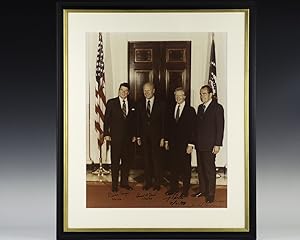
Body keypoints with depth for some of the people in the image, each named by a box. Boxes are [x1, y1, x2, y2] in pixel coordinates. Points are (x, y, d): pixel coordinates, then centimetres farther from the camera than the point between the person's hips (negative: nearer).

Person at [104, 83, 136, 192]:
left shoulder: (132, 105, 9)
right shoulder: (111, 103, 0)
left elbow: (133, 121, 12)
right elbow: (106, 119, -2)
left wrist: (133, 135, 7)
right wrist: (106, 134, -7)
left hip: (127, 137, 3)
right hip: (115, 136, -3)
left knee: (126, 160, 9)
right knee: (115, 161, 1)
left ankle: (124, 182, 20)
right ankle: (114, 184, 8)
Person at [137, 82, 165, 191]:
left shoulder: (160, 104, -2)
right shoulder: (140, 104, 7)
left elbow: (164, 122, -3)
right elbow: (139, 121, 9)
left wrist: (162, 138, -8)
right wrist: (138, 136, 4)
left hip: (156, 136, -3)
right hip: (144, 136, 3)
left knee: (156, 159, 1)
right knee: (146, 159, 7)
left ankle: (157, 182, 11)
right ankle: (148, 182, 16)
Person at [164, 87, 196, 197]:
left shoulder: (190, 110, -4)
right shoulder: (172, 110, 11)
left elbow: (192, 128, -7)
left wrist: (190, 144, -13)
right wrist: (167, 141, 9)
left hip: (185, 144, -4)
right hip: (173, 144, 4)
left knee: (186, 167, 4)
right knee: (173, 166, 9)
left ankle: (185, 189, 13)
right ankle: (173, 187, 20)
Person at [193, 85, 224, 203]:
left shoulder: (217, 108, -6)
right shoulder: (200, 107, 14)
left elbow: (220, 127, -9)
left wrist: (217, 144, -13)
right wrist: (195, 141, 10)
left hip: (209, 145, -6)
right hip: (199, 144, 6)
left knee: (210, 170, -2)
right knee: (200, 169, 11)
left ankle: (210, 194, 7)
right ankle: (202, 190, 22)